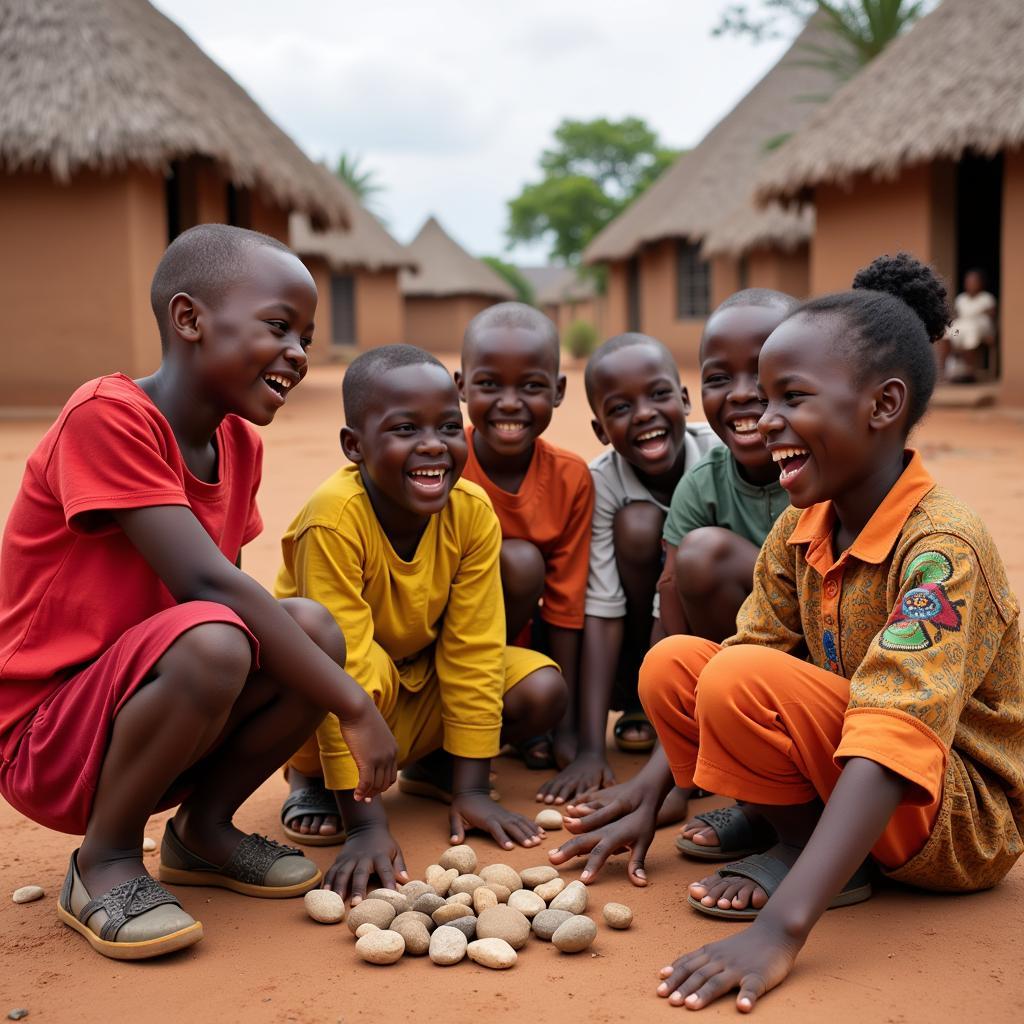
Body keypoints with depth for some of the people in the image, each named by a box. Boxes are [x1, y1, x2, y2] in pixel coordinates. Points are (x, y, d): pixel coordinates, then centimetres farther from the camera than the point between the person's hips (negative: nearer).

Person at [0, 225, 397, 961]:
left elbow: (229, 589, 6)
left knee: (314, 629, -16)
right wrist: (354, 706, -26)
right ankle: (105, 861, -9)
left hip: (143, 716, 8)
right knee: (211, 642, -35)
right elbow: (207, 582, -29)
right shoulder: (108, 415, -21)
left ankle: (204, 828, 7)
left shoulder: (240, 446, 4)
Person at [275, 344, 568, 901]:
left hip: (421, 680, 5)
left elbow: (471, 651, -15)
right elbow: (344, 670, -34)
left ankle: (429, 767, 13)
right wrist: (365, 824, -35)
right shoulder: (335, 519, -32)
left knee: (543, 690, -15)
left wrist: (471, 789, -15)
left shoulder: (473, 512, -18)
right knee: (368, 669, -38)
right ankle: (313, 779, -5)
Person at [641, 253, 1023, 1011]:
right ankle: (799, 835, -2)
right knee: (673, 664, -8)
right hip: (839, 775, 7)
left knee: (743, 683, -28)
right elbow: (748, 647, 3)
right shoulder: (799, 529, -3)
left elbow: (889, 748, -37)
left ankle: (805, 857, -4)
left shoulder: (942, 549, -27)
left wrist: (782, 927, -44)